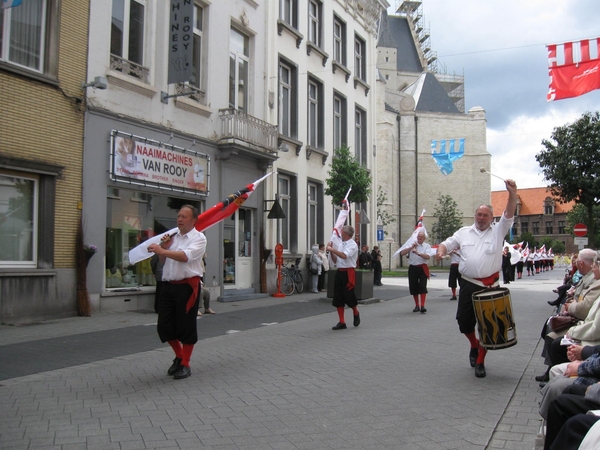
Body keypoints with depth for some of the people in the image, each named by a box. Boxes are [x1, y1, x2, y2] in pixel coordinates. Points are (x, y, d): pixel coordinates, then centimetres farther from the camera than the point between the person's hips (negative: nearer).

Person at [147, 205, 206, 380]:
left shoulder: (199, 238, -5)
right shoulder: (173, 237, 14)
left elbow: (185, 256, -22)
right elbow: (163, 260, 20)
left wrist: (162, 251, -24)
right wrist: (164, 247, 2)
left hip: (187, 286, -6)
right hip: (169, 285, 6)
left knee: (186, 326, 1)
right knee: (164, 326, 9)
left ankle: (185, 364, 17)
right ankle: (179, 356, 32)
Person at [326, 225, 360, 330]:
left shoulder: (352, 245, -8)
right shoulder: (341, 244, 13)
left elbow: (344, 256, -26)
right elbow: (335, 261, 15)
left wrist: (332, 249, -20)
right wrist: (331, 251, 2)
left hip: (348, 273, -7)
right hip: (339, 272, 7)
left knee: (349, 297, -1)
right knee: (338, 298, 5)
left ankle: (356, 314, 29)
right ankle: (342, 322, 13)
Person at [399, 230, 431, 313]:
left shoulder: (427, 246, 5)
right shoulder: (412, 244, 12)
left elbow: (428, 256, -13)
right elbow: (402, 253, 0)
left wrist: (418, 253, -24)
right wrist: (411, 247, -9)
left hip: (422, 268, -3)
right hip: (412, 268, 3)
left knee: (422, 287, -11)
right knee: (413, 287, 5)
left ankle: (422, 306, -10)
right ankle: (417, 306, 18)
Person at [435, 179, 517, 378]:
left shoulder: (498, 231, 4)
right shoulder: (464, 232, 10)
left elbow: (509, 214, -8)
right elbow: (447, 243, 12)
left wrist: (512, 193, -22)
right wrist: (441, 250, -13)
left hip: (489, 286, -2)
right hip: (468, 284, 2)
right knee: (463, 320, 6)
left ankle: (480, 362, 17)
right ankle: (474, 346, 37)